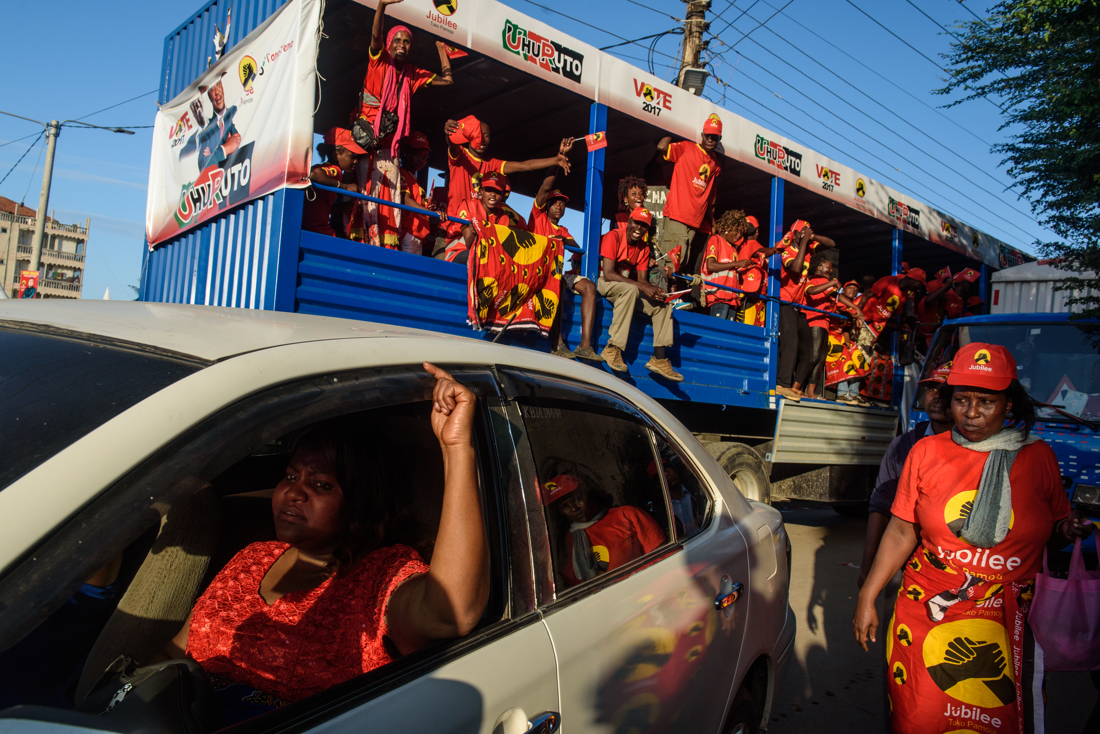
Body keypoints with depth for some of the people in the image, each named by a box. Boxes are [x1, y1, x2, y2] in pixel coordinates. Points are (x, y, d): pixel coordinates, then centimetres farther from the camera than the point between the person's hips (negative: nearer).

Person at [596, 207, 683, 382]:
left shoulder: (643, 248, 9)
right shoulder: (613, 236, -13)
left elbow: (643, 279, 4)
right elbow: (608, 274, -23)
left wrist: (655, 290, -21)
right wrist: (642, 287, -27)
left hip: (629, 289, 8)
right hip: (603, 283, -7)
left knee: (664, 305, -6)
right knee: (631, 290, -37)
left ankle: (659, 359, -9)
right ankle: (612, 348, -38)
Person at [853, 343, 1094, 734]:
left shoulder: (1038, 457, 1)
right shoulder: (926, 452, 0)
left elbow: (1051, 533, 12)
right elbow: (901, 532, 2)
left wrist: (1068, 530, -12)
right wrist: (867, 597, -1)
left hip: (1009, 624, 0)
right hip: (927, 614, 0)